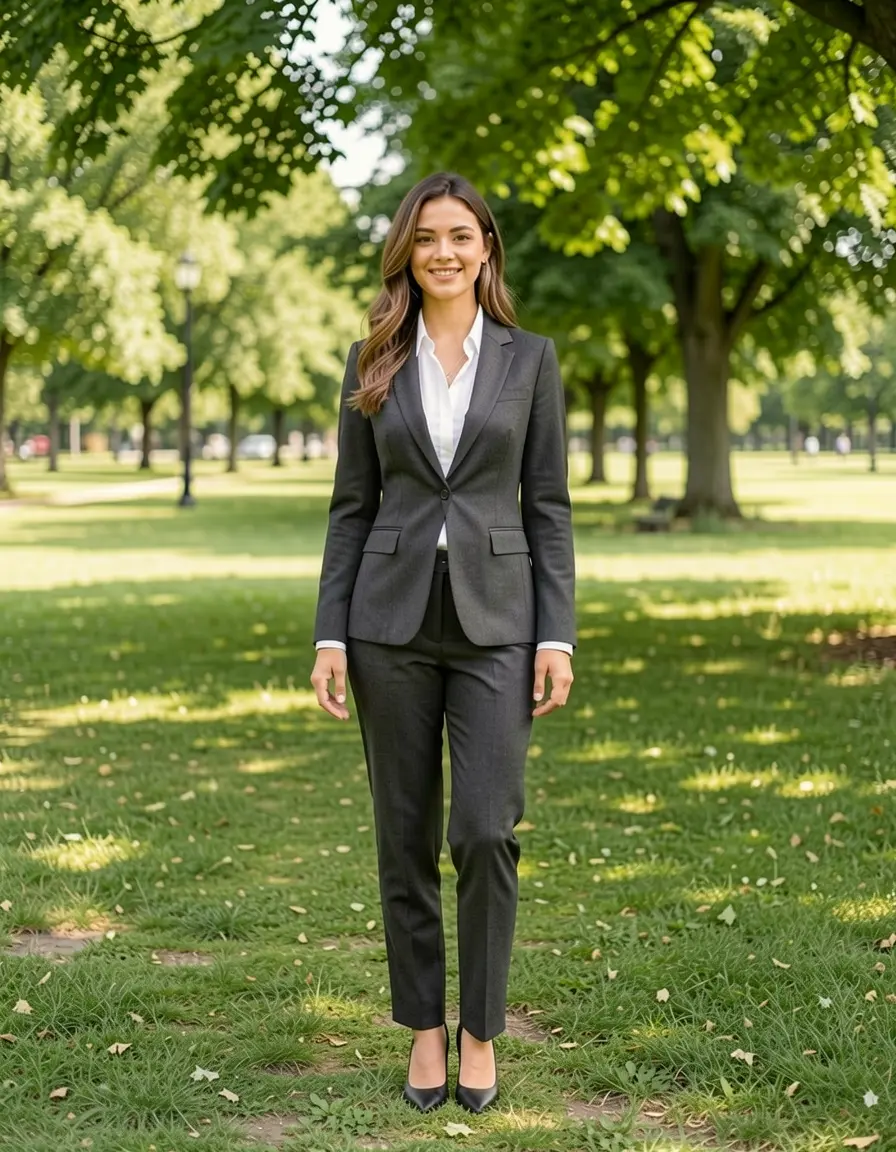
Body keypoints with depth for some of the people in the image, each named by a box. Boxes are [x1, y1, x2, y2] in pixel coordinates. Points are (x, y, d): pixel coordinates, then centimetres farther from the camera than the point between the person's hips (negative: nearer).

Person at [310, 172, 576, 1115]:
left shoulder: (529, 358, 4)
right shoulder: (372, 365, 6)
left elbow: (547, 505, 2)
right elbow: (352, 506, 6)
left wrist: (557, 635, -5)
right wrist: (330, 635, -1)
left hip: (494, 621, -1)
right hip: (393, 620, 1)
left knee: (484, 830, -10)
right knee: (405, 837, 6)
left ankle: (481, 1030, 9)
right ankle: (425, 1026, 21)